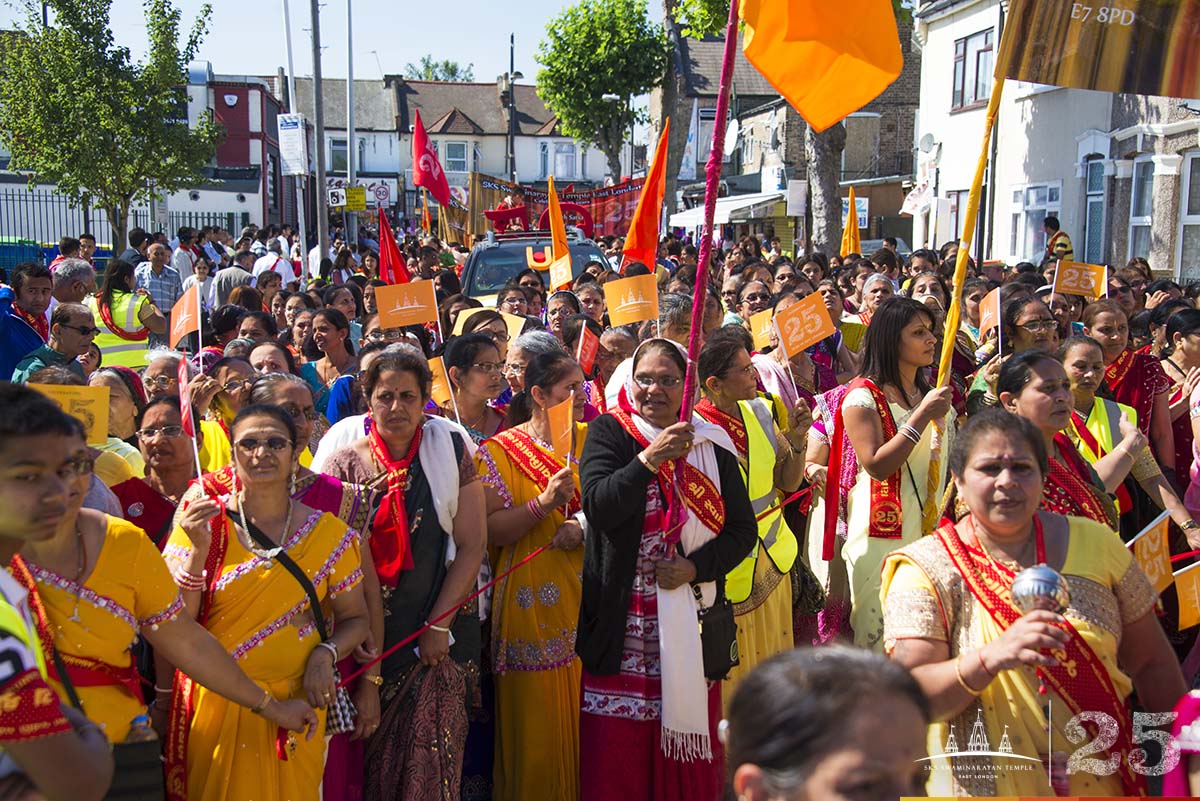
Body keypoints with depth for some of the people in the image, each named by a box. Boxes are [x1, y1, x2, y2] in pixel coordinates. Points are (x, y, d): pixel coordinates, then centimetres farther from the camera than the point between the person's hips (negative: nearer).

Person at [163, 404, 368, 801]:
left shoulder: (330, 534, -2)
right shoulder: (203, 523, -4)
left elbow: (355, 618, 5)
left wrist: (326, 653, -13)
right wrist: (198, 551, -19)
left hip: (295, 708, 1)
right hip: (214, 706, -1)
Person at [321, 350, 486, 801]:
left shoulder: (449, 451, 0)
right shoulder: (344, 465, 2)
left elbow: (471, 546, -3)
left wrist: (438, 625, -7)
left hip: (441, 633, -1)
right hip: (369, 633, 1)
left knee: (431, 757, -1)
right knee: (370, 757, 6)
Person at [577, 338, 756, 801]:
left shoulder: (712, 444, 7)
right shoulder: (609, 432, 1)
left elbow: (743, 529, 6)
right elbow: (598, 508, -14)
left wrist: (695, 567, -9)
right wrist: (649, 459, -24)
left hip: (693, 622, 2)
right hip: (622, 623, -2)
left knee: (688, 745, 8)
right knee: (617, 759, 0)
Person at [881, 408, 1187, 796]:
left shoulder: (1095, 543, -3)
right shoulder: (927, 568, -13)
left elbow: (1152, 663, 6)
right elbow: (908, 696, -21)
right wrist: (992, 657, -35)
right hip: (981, 785, -3)